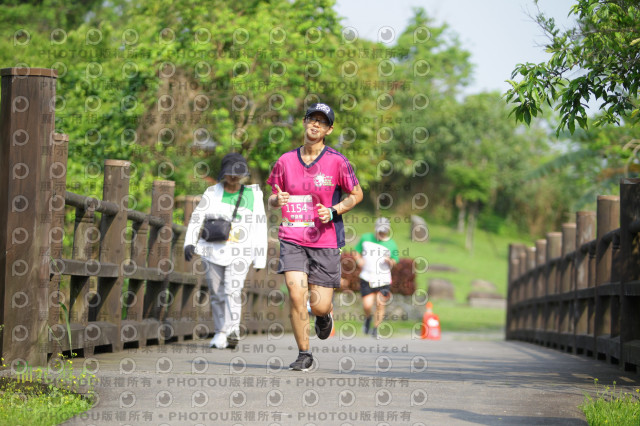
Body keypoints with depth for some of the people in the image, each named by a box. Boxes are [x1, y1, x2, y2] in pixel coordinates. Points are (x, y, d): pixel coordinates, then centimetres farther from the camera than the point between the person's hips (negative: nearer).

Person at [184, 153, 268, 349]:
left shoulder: (253, 195, 3)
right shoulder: (212, 193, 5)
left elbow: (260, 227, 6)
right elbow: (196, 218, 4)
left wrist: (260, 257, 4)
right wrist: (189, 243, -11)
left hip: (239, 253, -2)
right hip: (213, 250, 2)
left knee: (232, 290, -19)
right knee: (216, 294, 6)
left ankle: (230, 331, -26)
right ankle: (220, 332, 18)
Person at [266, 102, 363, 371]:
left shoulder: (337, 162, -2)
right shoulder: (286, 161, 5)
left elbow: (357, 195, 7)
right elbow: (272, 199, 15)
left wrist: (333, 212, -10)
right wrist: (277, 200, -10)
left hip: (326, 240, -1)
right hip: (292, 239, 1)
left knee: (319, 306, -1)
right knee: (296, 294, -16)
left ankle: (325, 314, 39)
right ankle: (303, 354, 1)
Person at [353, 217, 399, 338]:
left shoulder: (391, 244, 2)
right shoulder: (365, 238, 6)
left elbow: (394, 263, 6)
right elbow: (357, 252, 16)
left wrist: (390, 261, -18)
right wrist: (358, 259, -6)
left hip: (384, 280, 0)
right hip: (367, 278, 0)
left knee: (380, 305, -6)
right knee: (367, 306, -8)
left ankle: (375, 329, 13)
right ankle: (367, 319, 27)